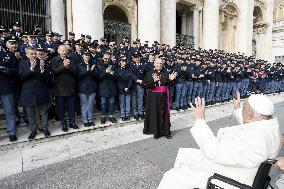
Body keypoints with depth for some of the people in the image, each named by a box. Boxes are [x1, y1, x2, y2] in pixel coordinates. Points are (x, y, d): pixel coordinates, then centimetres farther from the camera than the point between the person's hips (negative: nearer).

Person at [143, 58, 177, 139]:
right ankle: (156, 132, 16)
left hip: (164, 96, 2)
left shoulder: (165, 72, 4)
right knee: (155, 113, 3)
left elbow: (168, 83, 2)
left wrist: (170, 79, -19)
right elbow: (145, 85, -11)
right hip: (153, 96, -2)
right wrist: (153, 81, -26)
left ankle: (166, 131, 19)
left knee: (164, 113, 7)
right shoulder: (150, 73, -3)